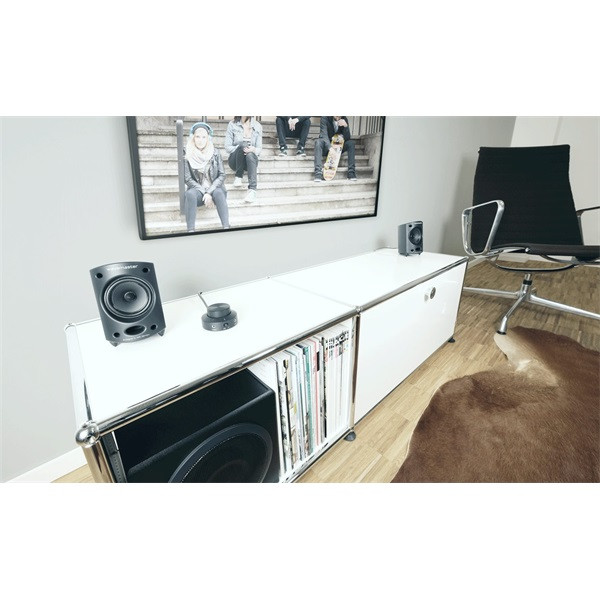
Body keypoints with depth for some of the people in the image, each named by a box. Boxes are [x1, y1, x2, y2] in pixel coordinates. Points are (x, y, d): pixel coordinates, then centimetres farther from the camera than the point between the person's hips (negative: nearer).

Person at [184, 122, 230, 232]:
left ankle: (226, 227, -41)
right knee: (190, 194, -33)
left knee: (218, 192, -34)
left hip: (214, 189, 0)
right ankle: (190, 230, -37)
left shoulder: (215, 153, 0)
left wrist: (209, 192, -15)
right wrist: (204, 193, -16)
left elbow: (222, 175, -3)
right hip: (198, 190, 0)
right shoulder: (188, 155, -1)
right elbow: (188, 179, -3)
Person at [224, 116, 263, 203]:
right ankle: (238, 177, -24)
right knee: (243, 144, -31)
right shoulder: (232, 124, 1)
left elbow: (259, 148, 3)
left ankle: (252, 189, -47)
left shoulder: (257, 126, 6)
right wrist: (241, 148, -21)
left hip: (250, 160, 1)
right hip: (235, 160, -1)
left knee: (250, 154, -35)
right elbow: (227, 148, -3)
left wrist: (253, 149, -21)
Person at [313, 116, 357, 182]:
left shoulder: (344, 119, -6)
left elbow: (347, 138, -12)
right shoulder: (325, 118, -14)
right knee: (318, 141, -33)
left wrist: (346, 126, -31)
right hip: (327, 147, -2)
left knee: (351, 142, -22)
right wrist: (330, 148, -44)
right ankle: (318, 173, -43)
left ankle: (351, 172, -26)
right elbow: (324, 134, -28)